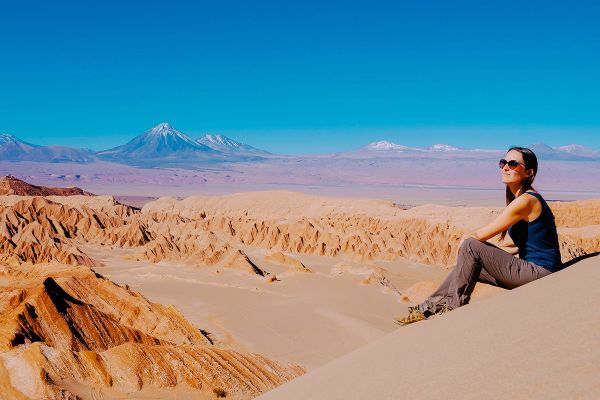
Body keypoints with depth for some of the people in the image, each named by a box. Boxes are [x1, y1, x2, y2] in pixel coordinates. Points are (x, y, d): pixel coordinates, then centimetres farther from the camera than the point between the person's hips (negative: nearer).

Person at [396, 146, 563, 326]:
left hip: (540, 273, -10)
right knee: (467, 264, 10)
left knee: (470, 246, -16)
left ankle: (454, 308, -4)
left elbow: (480, 235, -17)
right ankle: (429, 308, 16)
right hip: (532, 269, 10)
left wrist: (465, 240, 6)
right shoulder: (525, 198, 12)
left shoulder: (525, 201, -19)